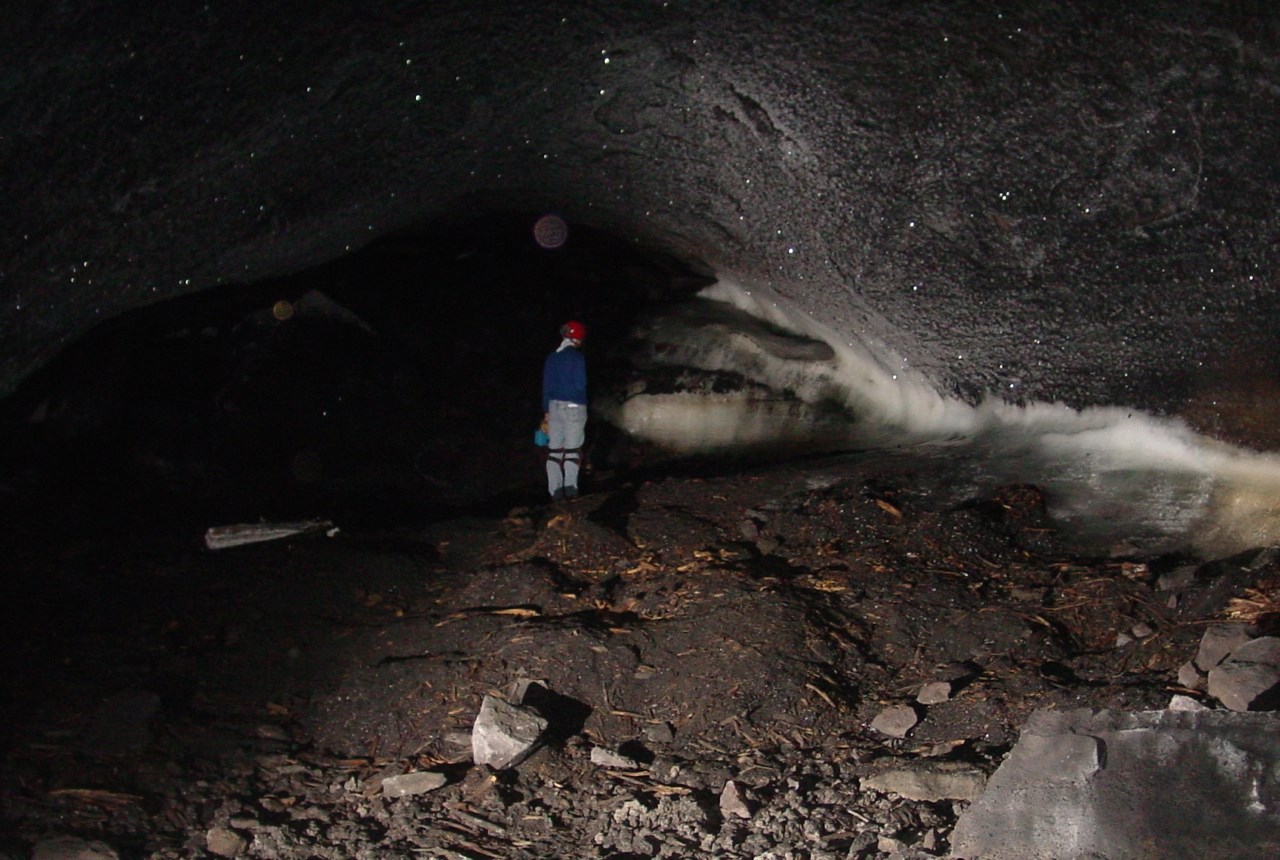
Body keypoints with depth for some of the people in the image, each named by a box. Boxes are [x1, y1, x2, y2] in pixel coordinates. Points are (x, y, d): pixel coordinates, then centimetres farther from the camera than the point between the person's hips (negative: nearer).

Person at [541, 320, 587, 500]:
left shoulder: (552, 357, 7)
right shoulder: (577, 357, -11)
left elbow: (546, 386, 9)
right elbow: (580, 384, -15)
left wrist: (546, 410, 15)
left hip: (554, 405, 5)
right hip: (574, 406, -5)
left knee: (554, 449, 6)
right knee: (572, 448, 3)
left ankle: (555, 490, 5)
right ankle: (570, 487, 2)